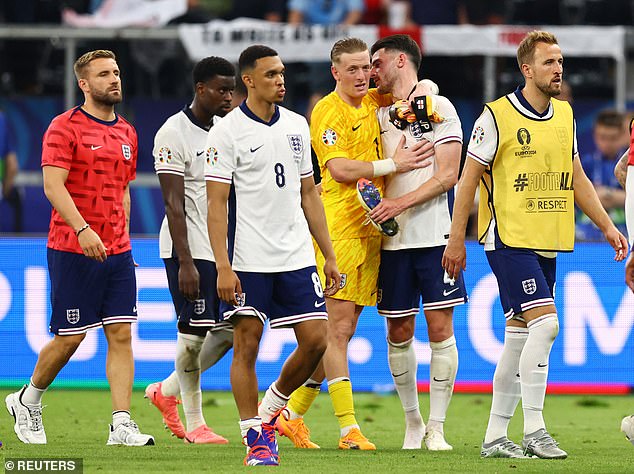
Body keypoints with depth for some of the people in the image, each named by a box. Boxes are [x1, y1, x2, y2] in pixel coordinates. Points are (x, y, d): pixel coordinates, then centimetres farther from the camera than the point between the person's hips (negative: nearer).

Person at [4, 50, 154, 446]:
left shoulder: (127, 133, 14)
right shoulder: (65, 127, -8)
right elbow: (53, 185, -17)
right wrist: (82, 229, -29)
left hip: (117, 252, 6)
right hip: (72, 250, -6)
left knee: (121, 334, -3)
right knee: (70, 337, -1)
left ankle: (122, 426, -6)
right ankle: (27, 402, 23)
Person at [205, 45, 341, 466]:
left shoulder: (297, 126, 11)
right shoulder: (227, 131, -6)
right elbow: (216, 205, -8)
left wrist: (330, 256, 13)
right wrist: (223, 267, -16)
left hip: (297, 258, 5)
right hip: (248, 261, -5)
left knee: (315, 339, -1)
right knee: (247, 345, -3)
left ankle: (269, 411, 21)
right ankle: (256, 437, 3)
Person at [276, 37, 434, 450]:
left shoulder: (375, 102, 14)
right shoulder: (328, 111, -6)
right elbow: (339, 169, -16)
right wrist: (393, 164, -15)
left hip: (371, 228, 8)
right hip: (340, 227, -8)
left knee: (341, 331, 9)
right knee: (338, 329, -8)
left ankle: (293, 415, 18)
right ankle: (349, 428, -10)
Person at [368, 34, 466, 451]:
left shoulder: (438, 107, -1)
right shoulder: (378, 116, 14)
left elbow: (448, 175, -7)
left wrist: (402, 202, -16)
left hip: (434, 236, -5)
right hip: (393, 240, 5)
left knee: (441, 328, -6)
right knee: (399, 332, 5)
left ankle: (436, 427, 0)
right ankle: (412, 421, 19)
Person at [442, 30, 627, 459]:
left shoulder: (565, 115, 11)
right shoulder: (497, 116, -9)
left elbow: (577, 177, 19)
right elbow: (469, 178, -5)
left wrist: (607, 226, 12)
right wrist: (456, 240, -6)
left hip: (548, 244, 7)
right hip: (509, 239, -7)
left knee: (520, 335, 8)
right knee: (545, 323, -18)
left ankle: (496, 436, 14)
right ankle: (535, 430, -12)